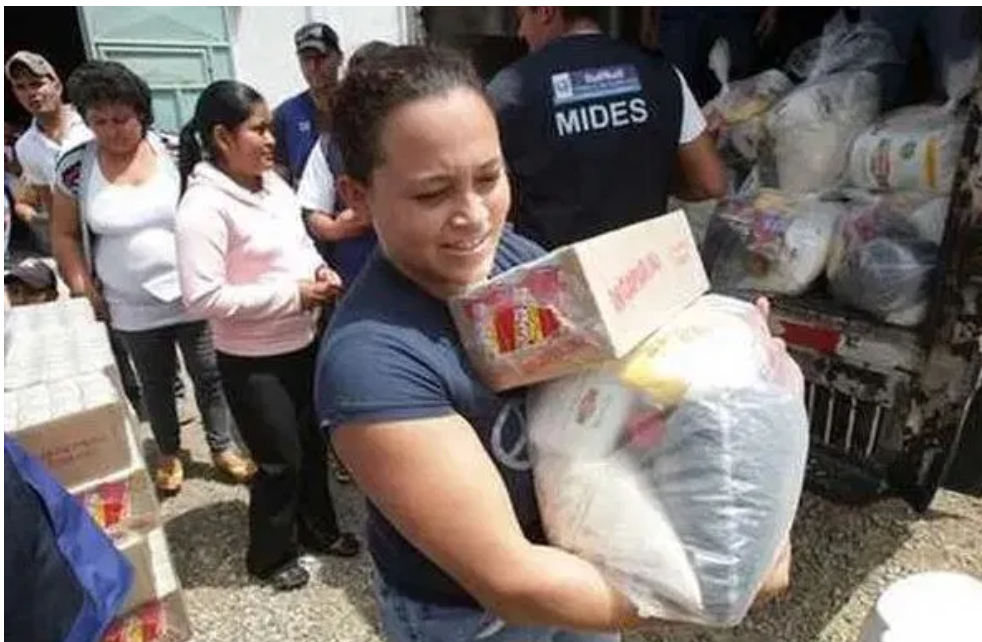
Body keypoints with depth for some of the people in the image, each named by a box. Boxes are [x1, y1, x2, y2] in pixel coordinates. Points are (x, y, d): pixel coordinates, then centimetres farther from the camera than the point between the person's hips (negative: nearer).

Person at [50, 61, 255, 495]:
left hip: (191, 296, -1)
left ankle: (222, 448, 32)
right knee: (155, 384, 18)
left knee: (209, 375, 12)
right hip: (131, 308, 1)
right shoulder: (74, 168, -4)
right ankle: (169, 455, 39)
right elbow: (65, 234, 5)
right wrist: (82, 288, -2)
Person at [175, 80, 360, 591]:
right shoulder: (203, 206, -20)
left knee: (313, 444, 21)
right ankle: (270, 555, 35)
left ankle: (318, 529, 44)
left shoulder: (274, 184, 2)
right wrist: (291, 294, -23)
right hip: (251, 362, -7)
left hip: (303, 343, 7)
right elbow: (203, 298, -25)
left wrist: (319, 270, -5)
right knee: (280, 460, 8)